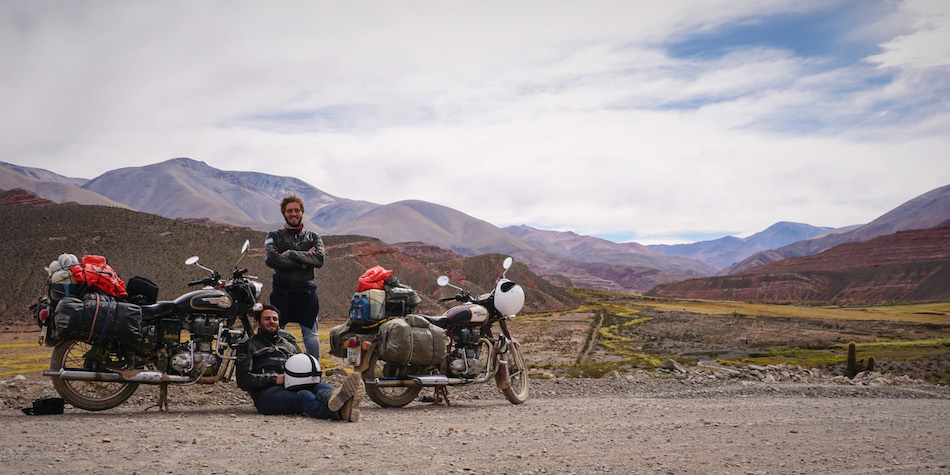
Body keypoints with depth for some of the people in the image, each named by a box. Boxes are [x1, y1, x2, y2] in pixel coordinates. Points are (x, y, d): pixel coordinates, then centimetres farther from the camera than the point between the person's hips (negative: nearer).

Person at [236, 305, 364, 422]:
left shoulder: (289, 346, 37)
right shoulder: (248, 346, 19)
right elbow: (243, 380, 4)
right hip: (268, 391, -5)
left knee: (321, 386, -32)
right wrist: (275, 379, -10)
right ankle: (338, 412, -70)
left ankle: (333, 397, -71)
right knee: (304, 396, -38)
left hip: (295, 387, 5)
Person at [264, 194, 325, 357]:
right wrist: (305, 262, -12)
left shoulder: (313, 237, 14)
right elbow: (271, 260, -11)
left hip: (306, 291, 1)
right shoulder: (274, 237, 9)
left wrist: (291, 254, -11)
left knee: (312, 337, 3)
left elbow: (319, 260, -6)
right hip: (281, 291, -1)